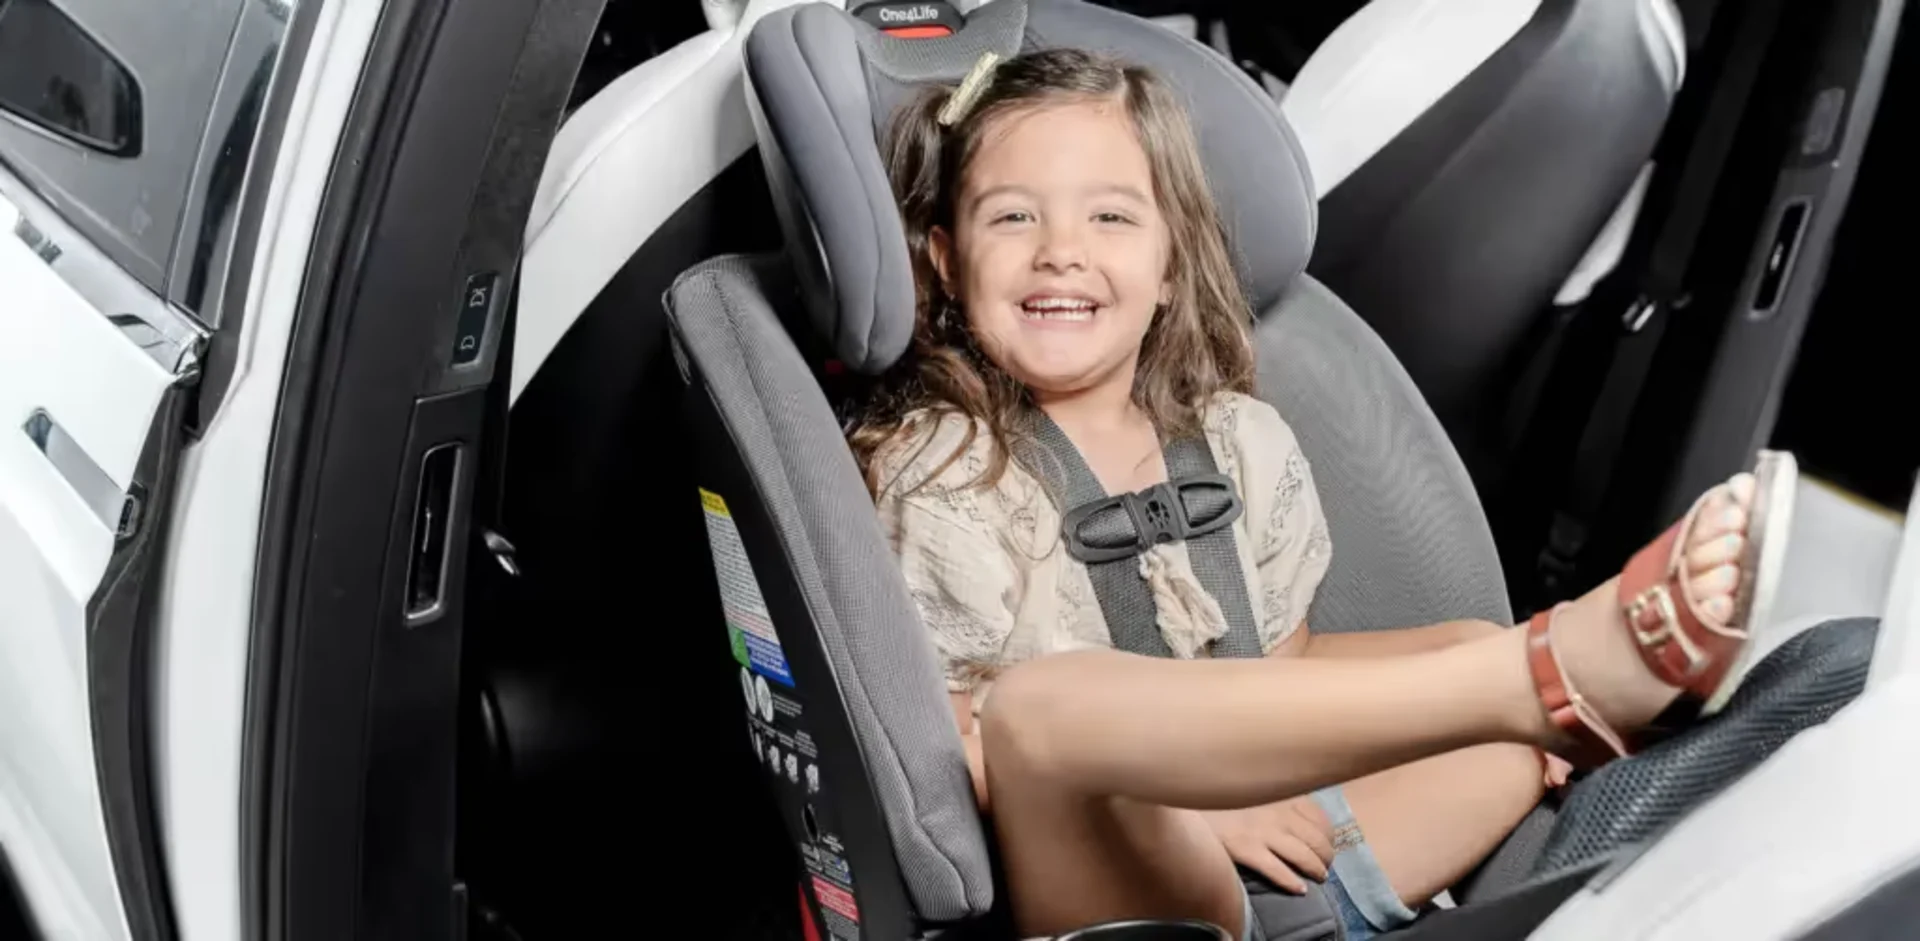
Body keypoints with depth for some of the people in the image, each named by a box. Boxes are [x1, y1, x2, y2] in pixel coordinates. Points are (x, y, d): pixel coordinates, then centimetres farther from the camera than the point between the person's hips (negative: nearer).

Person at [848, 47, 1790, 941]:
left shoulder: (1241, 442, 13)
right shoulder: (937, 472, -1)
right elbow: (957, 748, -6)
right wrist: (1189, 801, -14)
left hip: (1292, 848, 6)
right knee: (1039, 702, -33)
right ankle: (1545, 676, -43)